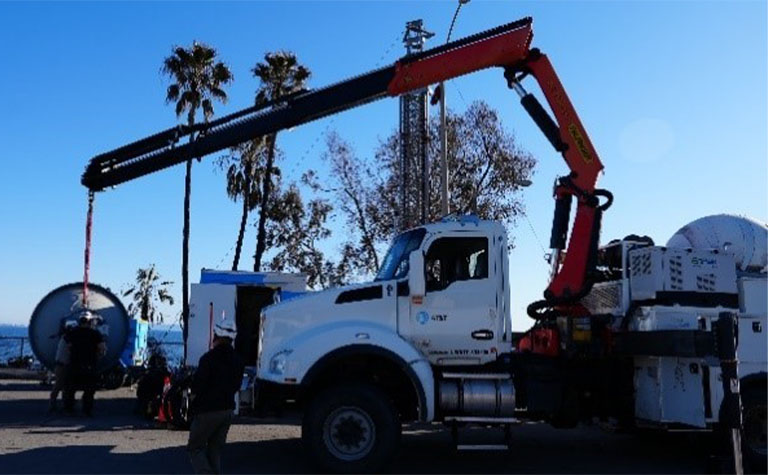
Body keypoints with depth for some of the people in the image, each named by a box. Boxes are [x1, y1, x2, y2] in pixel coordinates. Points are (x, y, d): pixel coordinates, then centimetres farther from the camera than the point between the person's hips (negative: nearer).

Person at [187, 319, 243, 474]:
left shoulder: (209, 358, -17)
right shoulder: (236, 361, 6)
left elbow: (197, 387, -16)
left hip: (207, 411, -6)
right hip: (227, 410, 6)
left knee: (195, 448, 5)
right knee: (215, 450, 16)